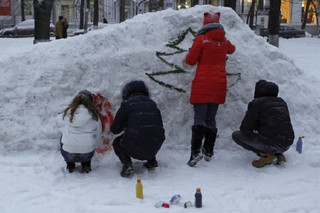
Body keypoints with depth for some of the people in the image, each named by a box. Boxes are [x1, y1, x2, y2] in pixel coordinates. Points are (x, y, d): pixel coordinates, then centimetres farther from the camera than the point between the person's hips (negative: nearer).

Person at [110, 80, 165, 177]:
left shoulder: (127, 104, 1)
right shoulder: (152, 103, 16)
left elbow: (115, 129, 4)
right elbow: (160, 126, 22)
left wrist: (124, 127, 29)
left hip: (136, 148, -5)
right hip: (155, 147, 5)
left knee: (117, 143, 25)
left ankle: (127, 164, 1)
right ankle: (152, 160, 25)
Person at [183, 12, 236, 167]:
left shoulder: (201, 39, -7)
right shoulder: (224, 41, 8)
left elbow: (190, 61, -4)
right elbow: (232, 49, 31)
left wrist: (186, 60, 17)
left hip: (202, 85, -4)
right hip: (219, 85, 5)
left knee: (199, 118, -7)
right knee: (211, 119, 13)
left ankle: (195, 151, -19)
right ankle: (208, 151, 16)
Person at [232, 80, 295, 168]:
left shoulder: (256, 103, -1)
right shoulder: (282, 102, 19)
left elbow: (246, 129, -4)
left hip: (270, 144, -7)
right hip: (286, 145, 7)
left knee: (236, 135, 7)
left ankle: (266, 154, -5)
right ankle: (278, 154, 11)